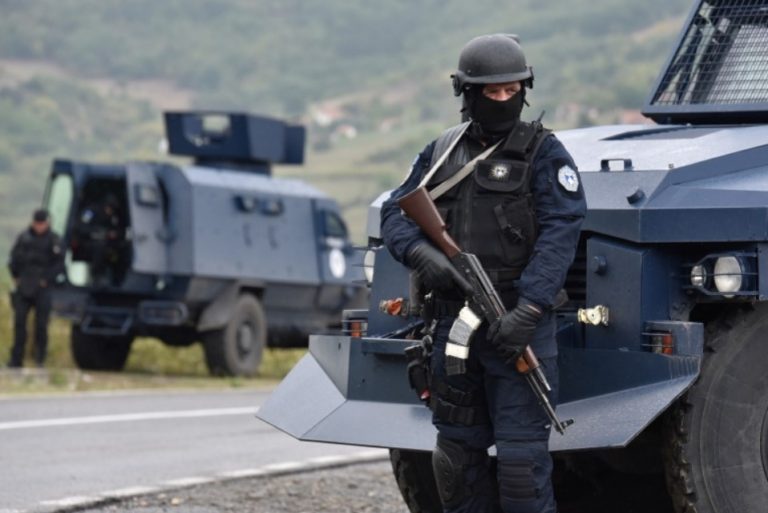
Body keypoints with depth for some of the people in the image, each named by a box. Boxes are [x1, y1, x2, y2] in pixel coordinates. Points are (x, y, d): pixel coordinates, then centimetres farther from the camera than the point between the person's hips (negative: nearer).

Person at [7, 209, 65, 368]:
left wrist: (47, 280, -8)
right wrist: (16, 277, 3)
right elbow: (14, 258, 12)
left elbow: (59, 264, -3)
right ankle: (16, 359, 3)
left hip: (42, 288, -2)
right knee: (19, 321, -1)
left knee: (41, 324, 0)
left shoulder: (53, 240, -1)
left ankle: (40, 358, 10)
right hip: (23, 287, 2)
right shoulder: (24, 237, 6)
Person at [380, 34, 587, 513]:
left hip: (517, 326, -5)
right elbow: (396, 212, 12)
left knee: (521, 455, -7)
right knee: (457, 453, 13)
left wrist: (527, 312, -23)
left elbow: (560, 234, -12)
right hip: (451, 323, 5)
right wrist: (422, 254, -12)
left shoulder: (543, 152, -2)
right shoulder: (441, 151, 13)